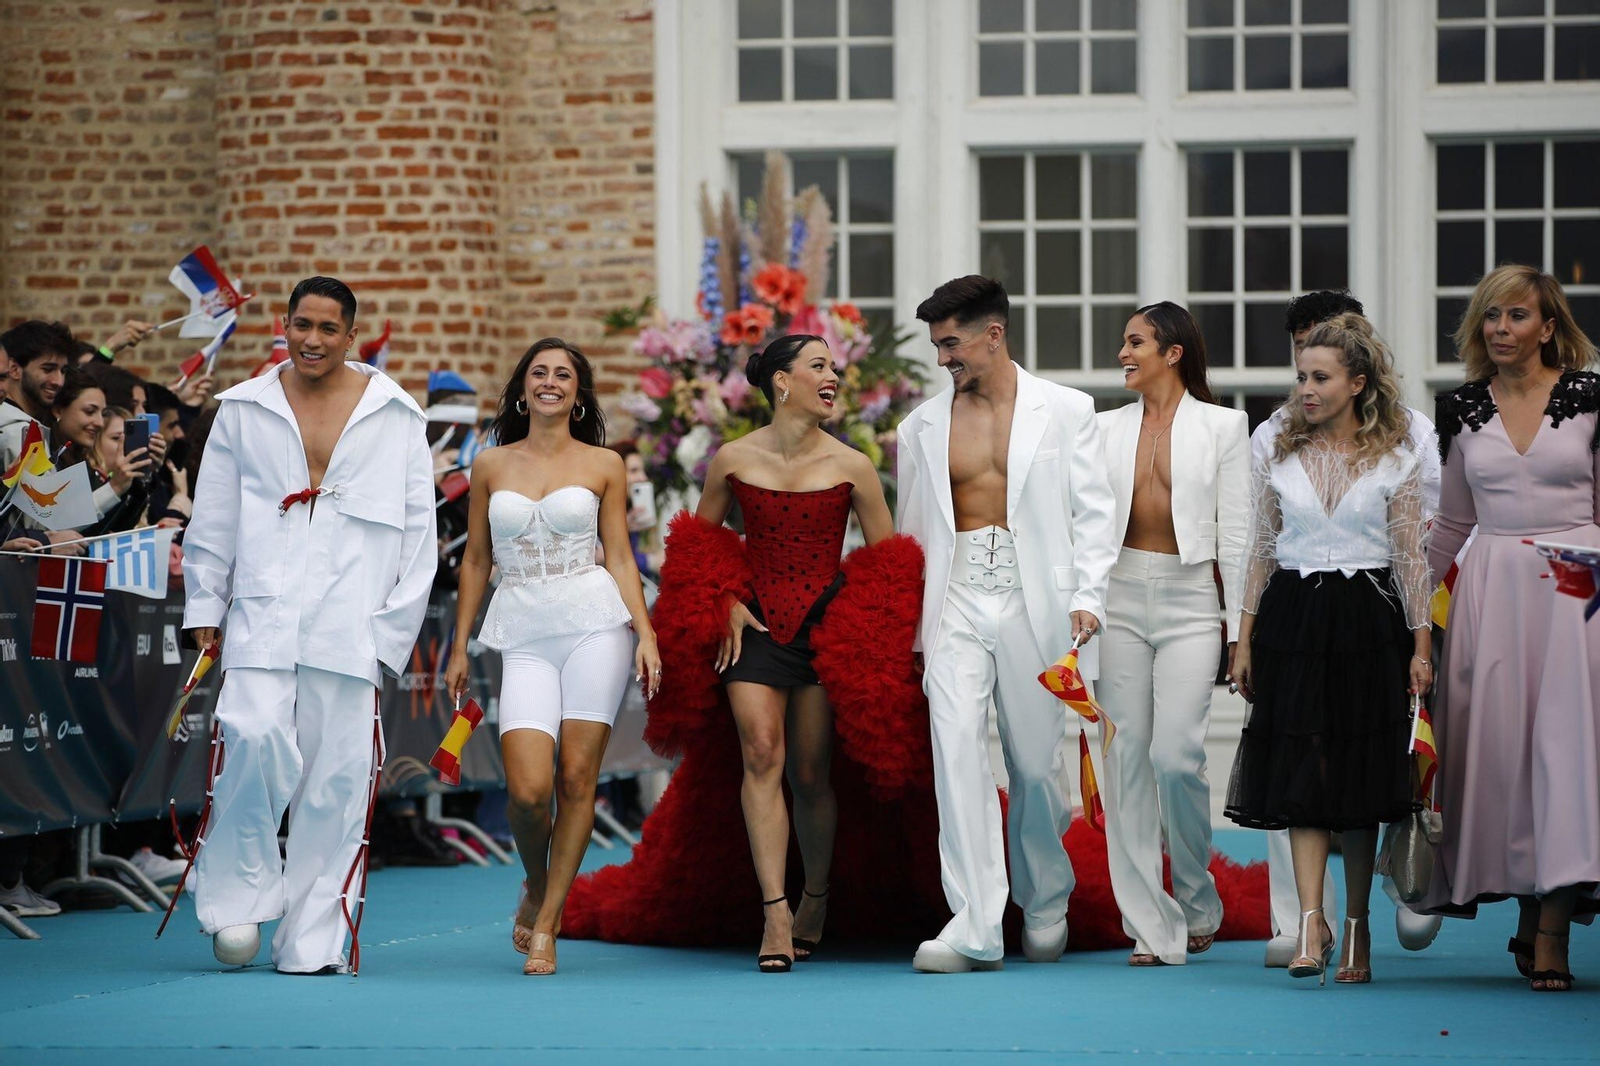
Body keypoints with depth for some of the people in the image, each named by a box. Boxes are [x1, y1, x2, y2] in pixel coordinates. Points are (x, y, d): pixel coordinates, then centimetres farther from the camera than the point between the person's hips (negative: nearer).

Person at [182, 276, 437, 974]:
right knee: (254, 736, -20)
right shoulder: (245, 410, 11)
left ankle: (315, 940, 3)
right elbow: (213, 519, 16)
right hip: (263, 613, 0)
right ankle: (240, 895, -1)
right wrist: (204, 610, 13)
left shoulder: (394, 417, 8)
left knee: (339, 773, -4)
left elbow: (418, 530, 8)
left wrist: (394, 627, 2)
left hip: (351, 621, 0)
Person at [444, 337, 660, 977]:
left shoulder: (603, 465, 7)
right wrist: (459, 647, 12)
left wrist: (646, 636, -3)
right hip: (524, 638, 1)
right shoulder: (491, 467, 11)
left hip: (594, 624, -1)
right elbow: (476, 560, 15)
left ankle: (546, 925, 4)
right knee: (528, 788, -13)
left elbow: (620, 557, 7)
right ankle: (536, 886, 18)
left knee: (577, 779, -5)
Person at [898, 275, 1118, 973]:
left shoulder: (1064, 411, 6)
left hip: (1035, 602, -1)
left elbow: (1094, 510, 4)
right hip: (956, 602, 1)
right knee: (955, 740, -16)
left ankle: (1044, 902, 29)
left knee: (1036, 763, 4)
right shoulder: (925, 426, 13)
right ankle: (973, 927, -20)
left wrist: (1087, 597, -9)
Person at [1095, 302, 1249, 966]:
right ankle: (1152, 928, 2)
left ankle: (1198, 902, 10)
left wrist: (1241, 626, -3)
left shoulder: (1222, 426, 4)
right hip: (1121, 597, 3)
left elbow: (1235, 531, 1)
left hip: (1189, 601, -3)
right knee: (1128, 759, -2)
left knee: (1176, 755, -14)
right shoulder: (1107, 429, 12)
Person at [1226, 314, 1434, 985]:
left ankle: (1356, 928, 12)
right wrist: (1245, 639, 6)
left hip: (1367, 621, -1)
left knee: (1361, 777, 3)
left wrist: (1420, 646, -2)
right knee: (1301, 772, -8)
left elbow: (1412, 557, 2)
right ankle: (1311, 924, -12)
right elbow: (1260, 551, 10)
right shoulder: (1281, 455, 6)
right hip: (1294, 620, 1)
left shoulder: (1395, 460, 0)